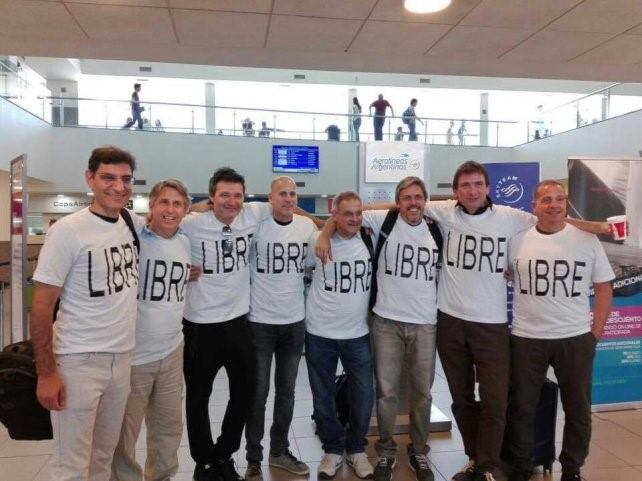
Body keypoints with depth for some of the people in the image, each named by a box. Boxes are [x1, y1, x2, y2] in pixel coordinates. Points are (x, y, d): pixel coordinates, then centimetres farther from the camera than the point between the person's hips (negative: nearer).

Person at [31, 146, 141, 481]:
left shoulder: (132, 223, 2)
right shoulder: (68, 231, -14)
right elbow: (42, 305, -12)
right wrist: (46, 373, -13)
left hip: (122, 358, 6)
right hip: (78, 361, -5)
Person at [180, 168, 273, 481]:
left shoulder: (252, 215, -6)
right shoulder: (192, 224, -17)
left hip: (238, 320, 4)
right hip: (201, 324, -4)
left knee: (245, 392, 16)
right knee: (199, 397, 13)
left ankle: (224, 455, 39)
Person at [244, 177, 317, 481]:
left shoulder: (307, 225, 2)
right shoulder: (256, 224, -11)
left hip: (295, 321, 4)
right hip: (260, 321, -3)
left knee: (286, 391, 16)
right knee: (258, 393, 6)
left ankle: (280, 451, 33)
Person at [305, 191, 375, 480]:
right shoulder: (317, 241, -8)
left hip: (358, 334, 2)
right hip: (320, 333, -1)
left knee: (363, 396, 8)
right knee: (323, 397, 11)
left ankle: (356, 449, 32)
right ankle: (332, 449, 34)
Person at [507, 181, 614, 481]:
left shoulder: (587, 240, -1)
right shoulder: (518, 240, -2)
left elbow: (604, 287, 4)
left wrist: (596, 330, -1)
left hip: (576, 339, 1)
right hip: (526, 338, 0)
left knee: (578, 409, 13)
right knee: (522, 407, 10)